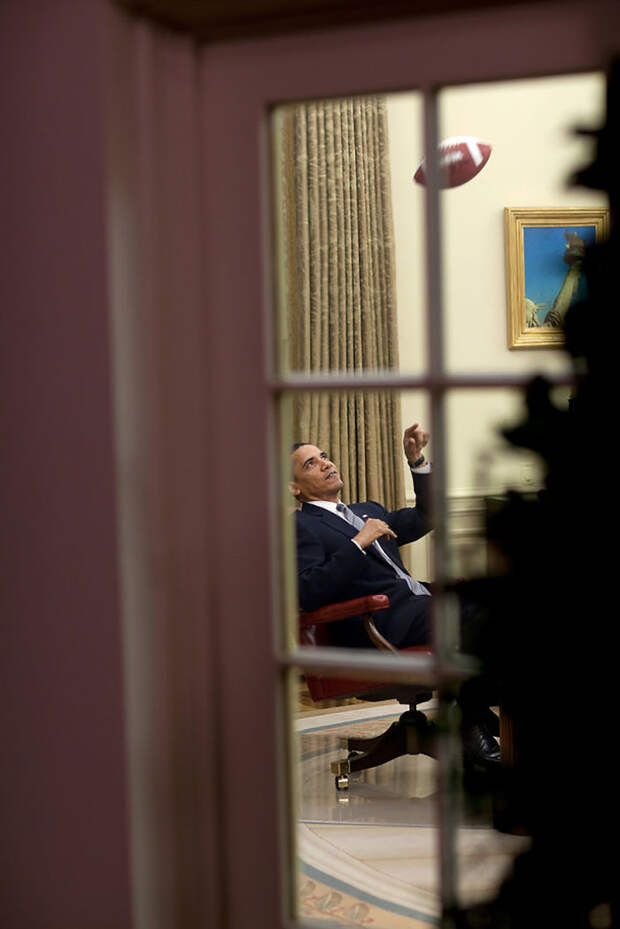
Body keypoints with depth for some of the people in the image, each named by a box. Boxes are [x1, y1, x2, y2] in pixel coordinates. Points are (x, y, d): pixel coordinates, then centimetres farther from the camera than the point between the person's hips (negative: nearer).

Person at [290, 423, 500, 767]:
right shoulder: (301, 527, 2)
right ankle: (471, 721, -13)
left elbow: (425, 518, 33)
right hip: (379, 625, -8)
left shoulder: (368, 510, 29)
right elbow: (309, 594, -12)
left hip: (420, 602, 8)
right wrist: (359, 543, -13)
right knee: (478, 617, -28)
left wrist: (417, 461, 20)